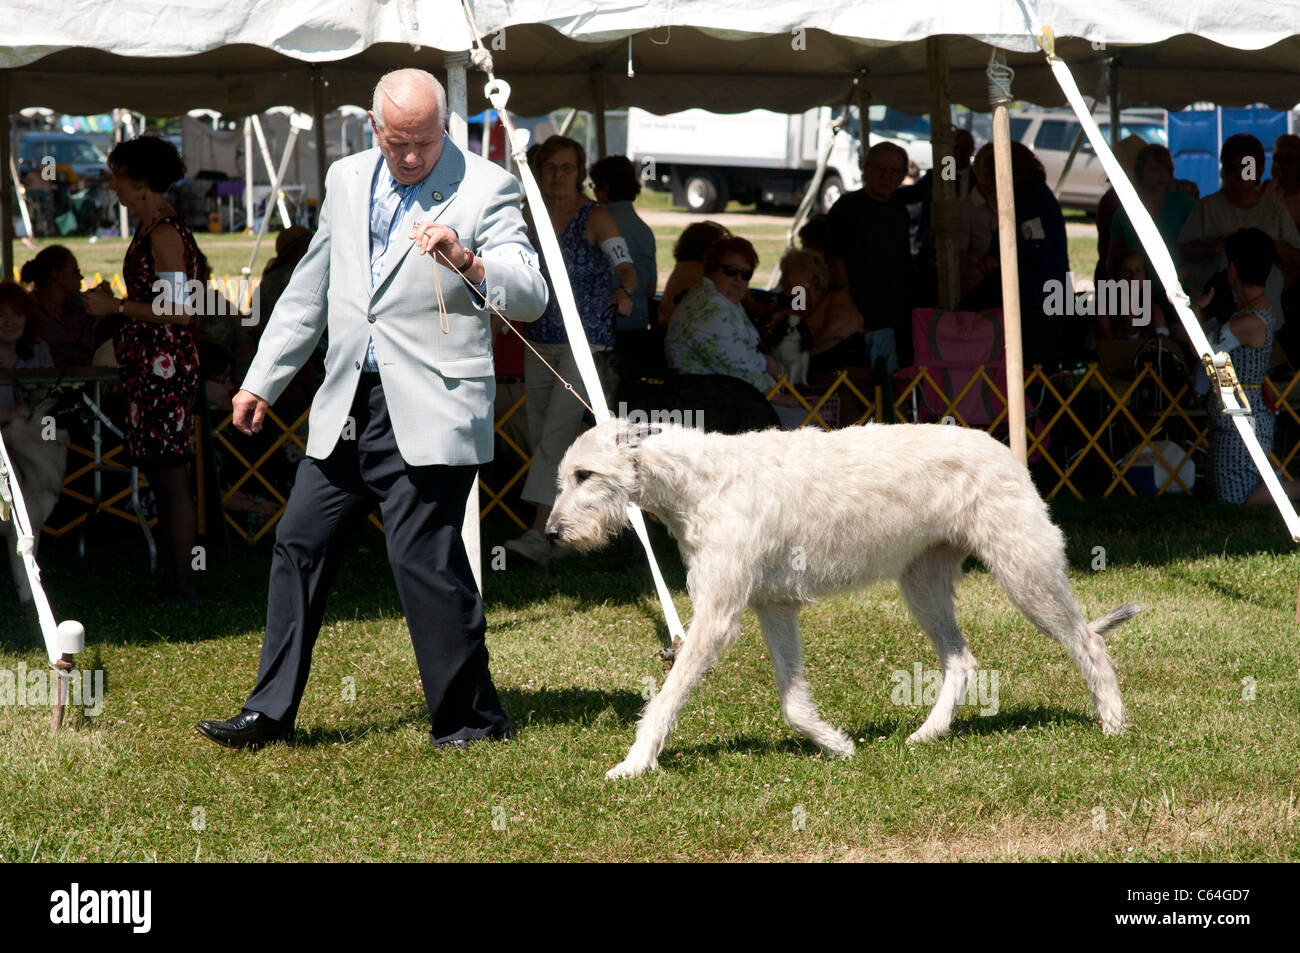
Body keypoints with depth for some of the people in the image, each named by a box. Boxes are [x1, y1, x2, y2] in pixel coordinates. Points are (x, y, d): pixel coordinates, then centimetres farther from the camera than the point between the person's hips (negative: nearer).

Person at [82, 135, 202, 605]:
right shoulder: (153, 228, 16)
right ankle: (170, 581, 17)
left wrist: (116, 305, -16)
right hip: (152, 367, 11)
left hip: (165, 367, -11)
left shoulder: (165, 233, -16)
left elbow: (180, 311, -21)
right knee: (162, 477, 13)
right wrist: (111, 299, 20)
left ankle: (182, 585, -3)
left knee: (172, 478, -7)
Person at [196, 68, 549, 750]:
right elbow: (308, 291, 23)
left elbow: (530, 297, -14)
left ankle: (470, 717, 4)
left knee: (423, 556, -9)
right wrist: (262, 381, 22)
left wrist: (466, 260, -31)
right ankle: (271, 711, 17)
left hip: (428, 412, -6)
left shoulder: (485, 189, -5)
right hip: (346, 407, 6)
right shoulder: (346, 180, 13)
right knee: (299, 544, 7)